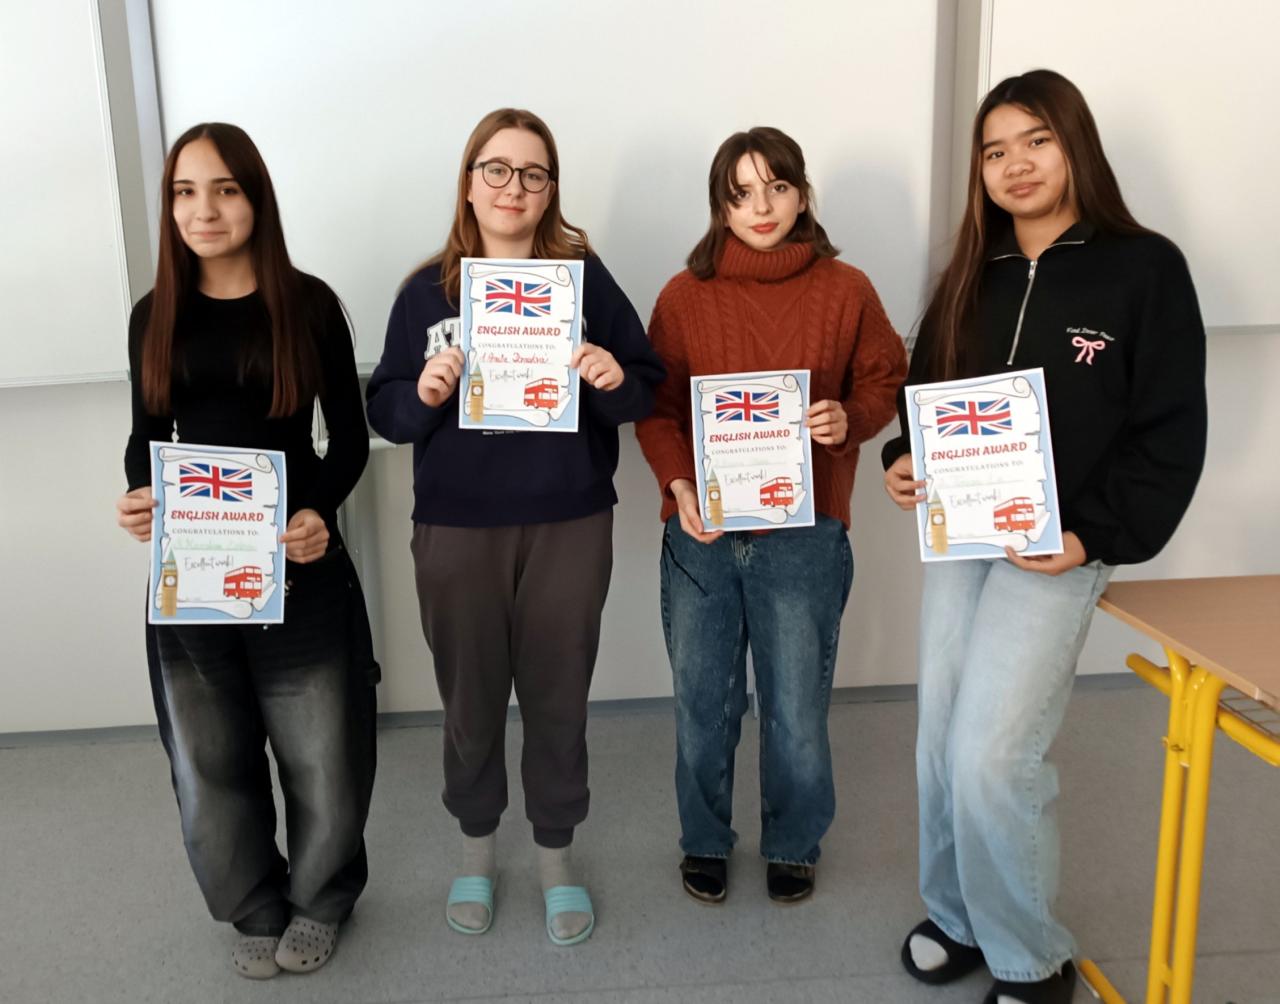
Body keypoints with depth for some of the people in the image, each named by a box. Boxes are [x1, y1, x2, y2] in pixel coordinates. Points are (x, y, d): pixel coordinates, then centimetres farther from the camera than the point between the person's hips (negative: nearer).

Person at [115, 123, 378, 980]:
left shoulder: (308, 303, -4)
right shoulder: (155, 315, 4)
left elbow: (351, 438, -3)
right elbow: (147, 436, 10)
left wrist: (319, 512, -21)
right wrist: (138, 497, -12)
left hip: (298, 566, -3)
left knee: (319, 750, 9)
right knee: (210, 757, 14)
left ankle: (320, 901, 35)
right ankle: (258, 910, 37)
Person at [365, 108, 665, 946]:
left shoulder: (585, 277, 0)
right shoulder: (427, 292, 1)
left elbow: (645, 391, 2)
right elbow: (386, 411, 2)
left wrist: (613, 380, -20)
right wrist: (424, 394, -19)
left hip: (570, 528, 0)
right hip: (457, 531, 1)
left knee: (558, 697, 11)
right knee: (471, 698, 13)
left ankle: (558, 858, 33)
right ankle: (478, 851, 37)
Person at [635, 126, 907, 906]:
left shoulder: (845, 291, 0)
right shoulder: (685, 295, 1)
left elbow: (884, 383, 8)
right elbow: (655, 408, 3)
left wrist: (851, 419, -14)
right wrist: (678, 485, -13)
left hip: (804, 537, -1)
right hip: (701, 535, 1)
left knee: (797, 713, 7)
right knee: (704, 705, 13)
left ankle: (794, 846, 34)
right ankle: (706, 842, 36)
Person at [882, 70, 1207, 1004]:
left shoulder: (1145, 269, -5)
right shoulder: (971, 277, 10)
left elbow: (1171, 434, -7)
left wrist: (1095, 538, -16)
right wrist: (904, 461, -4)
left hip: (1058, 549, -5)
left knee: (990, 760, -9)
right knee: (941, 749, 10)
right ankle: (958, 918, 32)